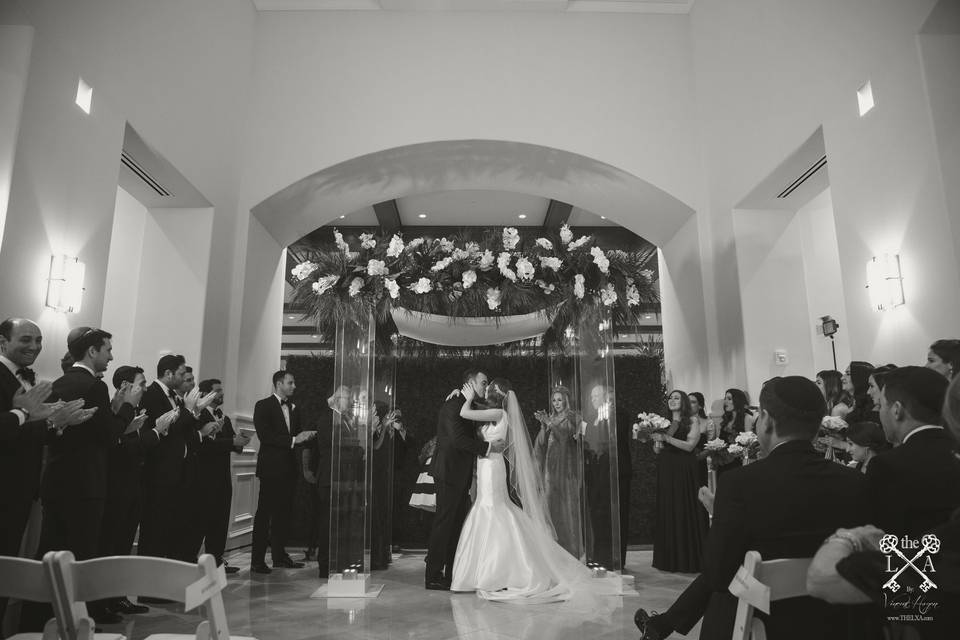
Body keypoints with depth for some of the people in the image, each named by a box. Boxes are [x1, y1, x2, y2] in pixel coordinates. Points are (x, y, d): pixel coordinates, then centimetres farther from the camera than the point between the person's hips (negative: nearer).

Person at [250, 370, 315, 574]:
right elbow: (265, 436, -15)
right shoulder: (263, 406, -5)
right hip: (271, 467, -6)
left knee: (283, 512, 10)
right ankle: (257, 560, 5)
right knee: (265, 513, -2)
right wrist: (293, 440, -19)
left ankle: (279, 555, 20)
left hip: (289, 468, 7)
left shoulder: (293, 408, 16)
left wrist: (306, 436, -4)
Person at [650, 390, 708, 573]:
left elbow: (689, 446, -14)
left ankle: (689, 559, 8)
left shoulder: (692, 423, 0)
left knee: (686, 513, -3)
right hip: (666, 472, 5)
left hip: (684, 472, -5)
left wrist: (666, 438, -19)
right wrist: (654, 440, -7)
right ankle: (669, 559, 15)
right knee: (667, 513, 5)